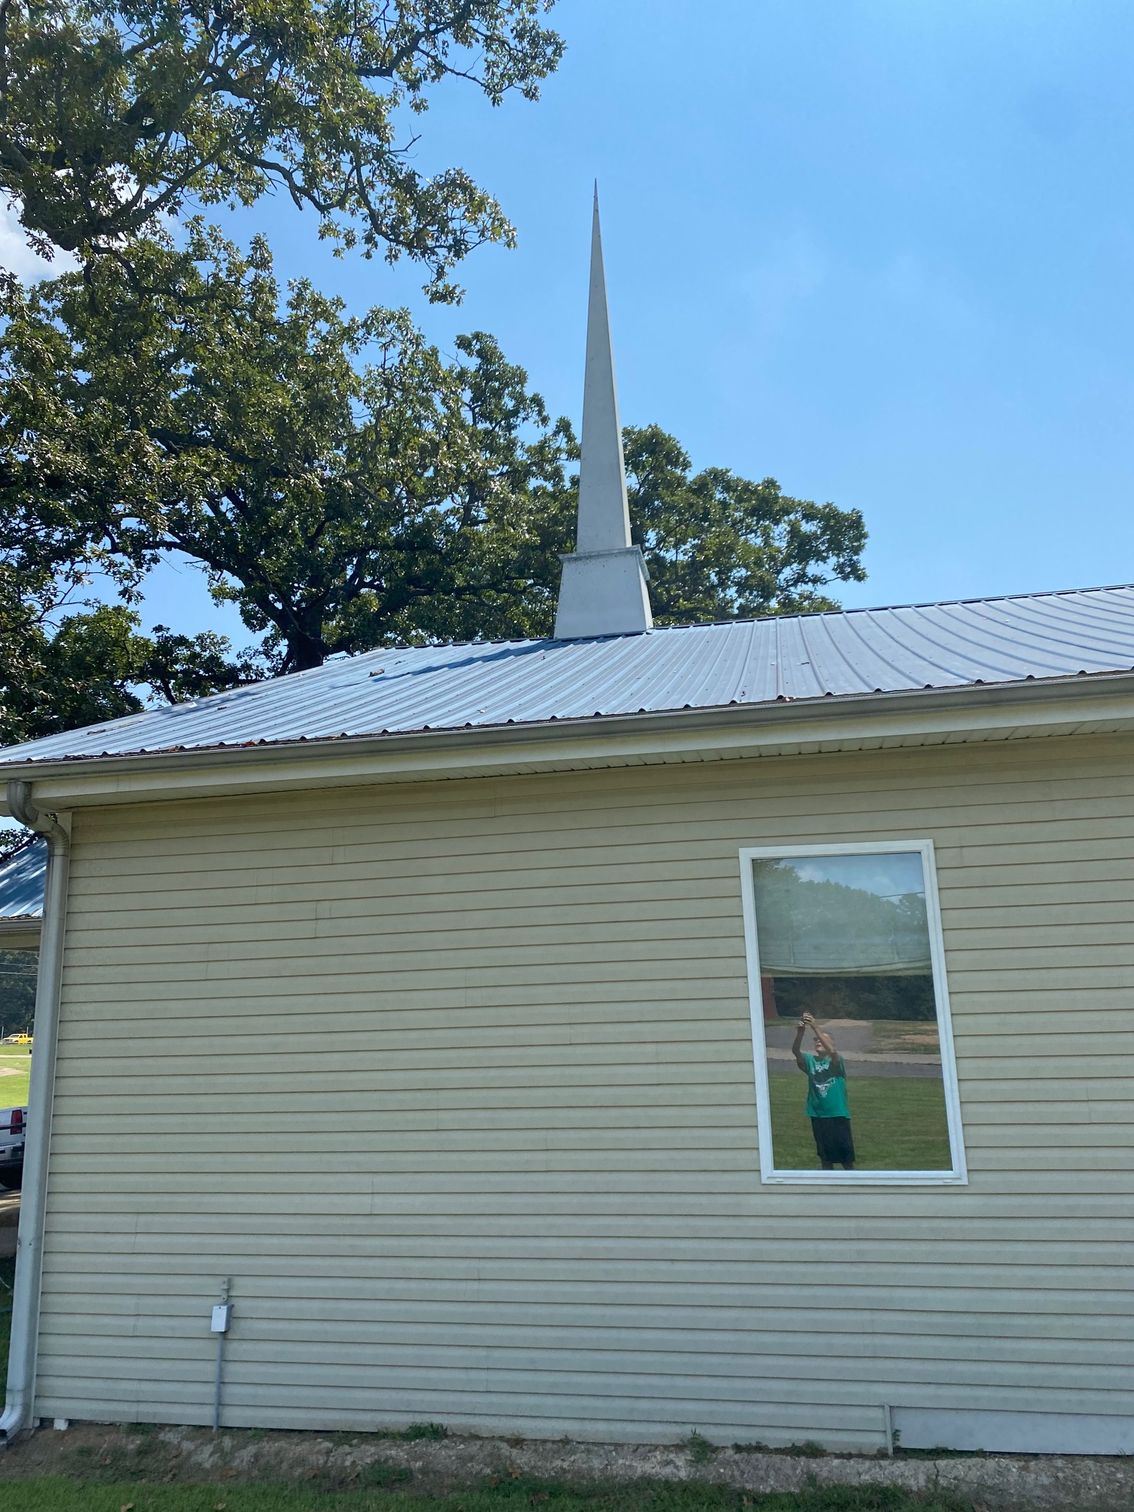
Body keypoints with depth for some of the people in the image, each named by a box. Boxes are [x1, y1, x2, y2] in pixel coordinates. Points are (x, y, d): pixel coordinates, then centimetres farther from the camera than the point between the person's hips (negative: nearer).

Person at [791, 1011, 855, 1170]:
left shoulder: (837, 1061, -6)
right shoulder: (810, 1061, 2)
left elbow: (831, 1050, -29)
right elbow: (796, 1051, -18)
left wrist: (815, 1027, -36)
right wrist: (800, 1033, -37)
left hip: (838, 1115, -3)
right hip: (818, 1116, 3)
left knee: (846, 1159, 6)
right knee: (825, 1157, 14)